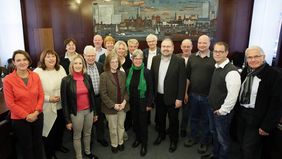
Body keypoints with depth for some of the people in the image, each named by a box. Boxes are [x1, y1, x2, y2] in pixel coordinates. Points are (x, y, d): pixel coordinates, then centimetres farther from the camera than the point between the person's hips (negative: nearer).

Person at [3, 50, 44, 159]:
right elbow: (10, 103, -13)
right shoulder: (8, 80, -13)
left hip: (37, 117, 3)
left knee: (38, 144, 21)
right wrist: (26, 116, -14)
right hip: (20, 120, -3)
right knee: (26, 147, 16)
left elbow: (41, 96, 0)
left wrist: (36, 112, -12)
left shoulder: (35, 76, -2)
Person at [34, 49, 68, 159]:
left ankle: (59, 145, 48)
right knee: (50, 130, 8)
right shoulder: (37, 72, -14)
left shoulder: (60, 68, 3)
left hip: (62, 106, 5)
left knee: (61, 128, 21)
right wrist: (49, 98, -21)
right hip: (48, 108, -5)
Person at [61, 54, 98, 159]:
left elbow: (92, 95, 5)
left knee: (88, 133, 21)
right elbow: (64, 101, -10)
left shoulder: (87, 77, -2)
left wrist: (94, 112, 8)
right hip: (76, 113, -3)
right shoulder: (66, 80, -13)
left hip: (89, 111, 4)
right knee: (77, 136, 15)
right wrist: (67, 120, -9)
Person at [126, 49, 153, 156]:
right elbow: (127, 87, 6)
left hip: (142, 101, -4)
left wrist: (149, 104, -12)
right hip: (132, 101, 4)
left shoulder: (146, 72, -13)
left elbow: (150, 89, -11)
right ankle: (138, 138, 39)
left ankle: (144, 144, 24)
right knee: (135, 121, 17)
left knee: (143, 122, 7)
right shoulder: (129, 71, -1)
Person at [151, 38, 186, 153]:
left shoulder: (179, 61, -13)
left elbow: (182, 81, -13)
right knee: (160, 118, 21)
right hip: (158, 96, 4)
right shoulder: (155, 59, 0)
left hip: (172, 97, -4)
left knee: (173, 120, 13)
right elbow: (152, 77, 5)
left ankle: (173, 140, 35)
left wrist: (179, 98, -14)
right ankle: (161, 135, 45)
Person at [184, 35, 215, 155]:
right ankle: (194, 138, 37)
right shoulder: (192, 58, 3)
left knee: (206, 120, 13)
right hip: (193, 94, 3)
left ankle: (204, 142, 30)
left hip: (208, 96, -3)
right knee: (194, 118, 18)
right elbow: (187, 76, 6)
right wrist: (185, 92, 5)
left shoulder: (214, 59, -8)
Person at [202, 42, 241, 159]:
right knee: (215, 134, 25)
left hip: (222, 112, -8)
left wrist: (222, 111, -17)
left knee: (223, 138, 11)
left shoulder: (231, 71, -24)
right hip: (213, 109, 8)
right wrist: (213, 108, 12)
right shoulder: (217, 67, 4)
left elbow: (232, 96, -26)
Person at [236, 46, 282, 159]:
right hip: (241, 113, 6)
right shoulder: (245, 71, 2)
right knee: (242, 146, 20)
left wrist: (267, 125, -16)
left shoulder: (272, 74, -16)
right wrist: (237, 110, 9)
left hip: (257, 117, -6)